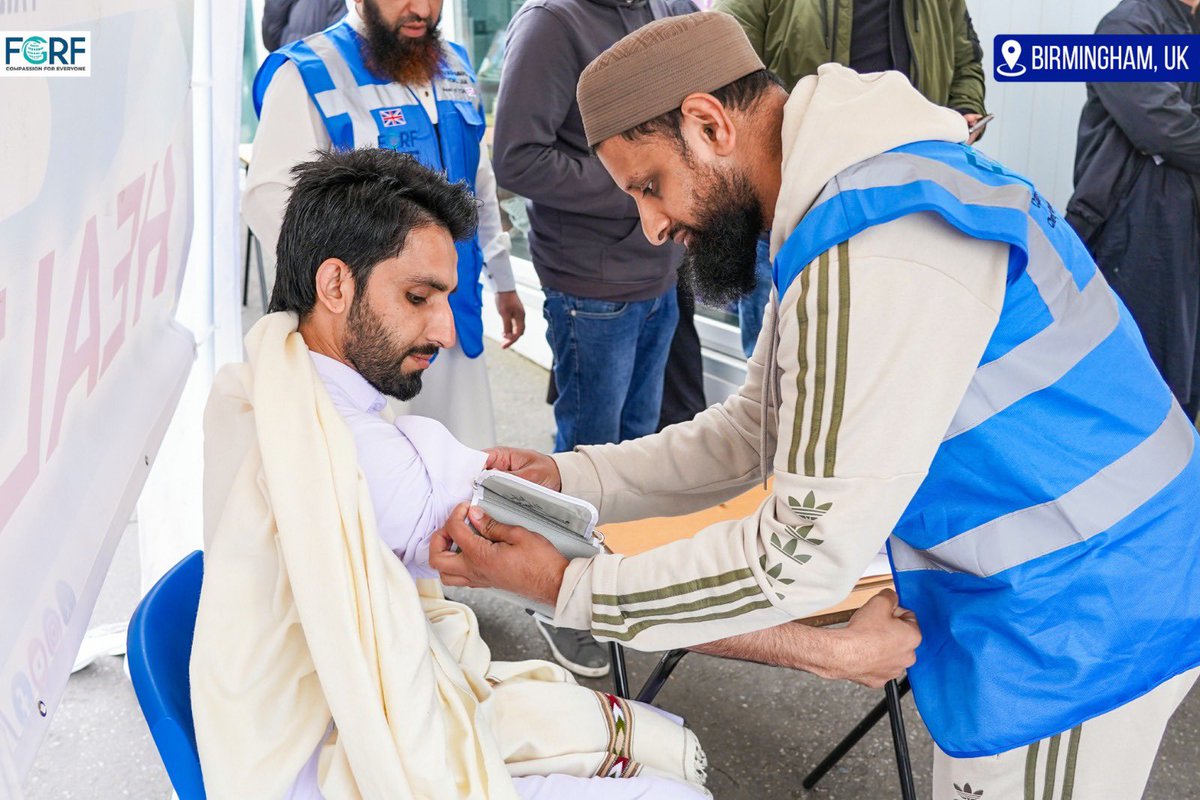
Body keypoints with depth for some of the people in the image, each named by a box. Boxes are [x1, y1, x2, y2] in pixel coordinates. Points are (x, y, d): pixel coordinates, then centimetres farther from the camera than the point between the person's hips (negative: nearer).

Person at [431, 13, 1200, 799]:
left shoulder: (873, 259, -29)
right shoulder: (844, 198, 5)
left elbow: (805, 554, -26)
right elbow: (757, 428, 8)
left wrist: (563, 585, -19)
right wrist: (568, 478, -1)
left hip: (1075, 622, -9)